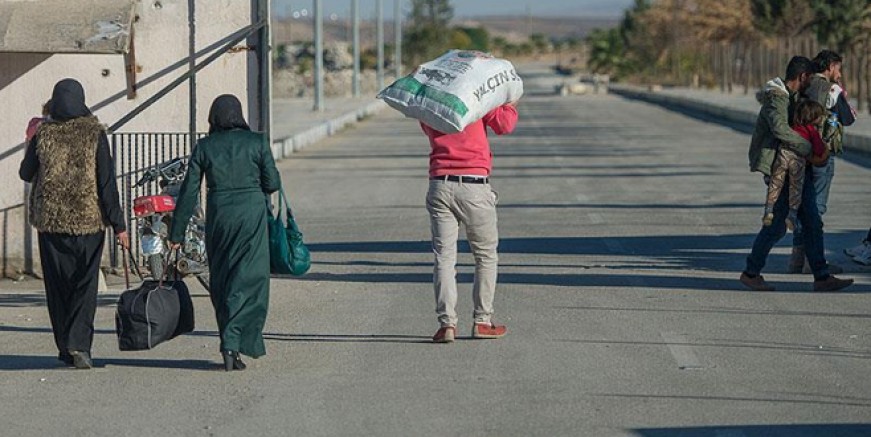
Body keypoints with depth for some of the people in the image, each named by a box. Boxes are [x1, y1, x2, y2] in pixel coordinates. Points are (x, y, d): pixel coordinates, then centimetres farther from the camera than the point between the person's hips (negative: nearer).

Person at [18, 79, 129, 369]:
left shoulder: (42, 134, -2)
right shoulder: (94, 133, -6)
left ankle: (65, 347, 13)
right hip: (88, 219, -1)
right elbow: (107, 181, -8)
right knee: (85, 285, 3)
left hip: (50, 220, 1)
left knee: (58, 285, 11)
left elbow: (26, 174, 12)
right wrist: (118, 225, -5)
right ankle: (79, 344, -12)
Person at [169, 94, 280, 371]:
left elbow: (189, 192, 1)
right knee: (248, 280, -1)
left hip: (218, 215, 2)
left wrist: (176, 233, 6)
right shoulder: (257, 142, -2)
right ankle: (232, 343, -17)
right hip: (252, 214, -2)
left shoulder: (203, 147, 2)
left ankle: (230, 342, 18)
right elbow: (272, 183, -2)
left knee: (220, 282, 14)